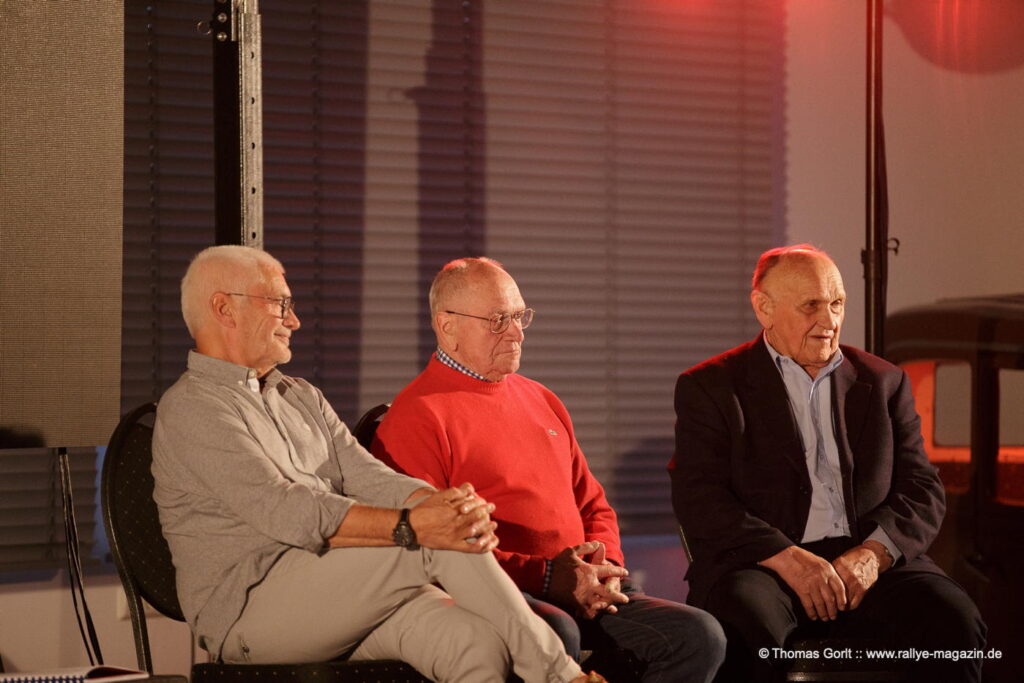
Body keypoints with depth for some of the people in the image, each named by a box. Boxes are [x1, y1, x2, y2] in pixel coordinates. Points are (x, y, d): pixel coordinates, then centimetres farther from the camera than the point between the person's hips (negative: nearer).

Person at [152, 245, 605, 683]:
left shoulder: (302, 399, 24)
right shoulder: (191, 410, -4)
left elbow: (368, 477, 10)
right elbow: (283, 511, -18)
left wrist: (441, 501, -13)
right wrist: (409, 527, -27)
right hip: (249, 608, -7)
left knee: (478, 643, -22)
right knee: (439, 543, -21)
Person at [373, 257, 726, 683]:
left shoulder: (540, 400, 23)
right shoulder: (417, 416, -2)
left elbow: (593, 504, 29)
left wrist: (606, 567, 5)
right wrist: (544, 576, -16)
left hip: (581, 593, 7)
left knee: (699, 636, -13)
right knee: (554, 633, -40)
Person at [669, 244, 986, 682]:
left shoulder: (885, 383, 19)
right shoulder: (711, 387, 8)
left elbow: (924, 490, 11)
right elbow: (698, 498, -4)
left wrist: (874, 553, -10)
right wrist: (786, 558, -18)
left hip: (869, 564, 3)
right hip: (760, 563, -3)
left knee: (956, 623, -25)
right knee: (745, 630, -37)